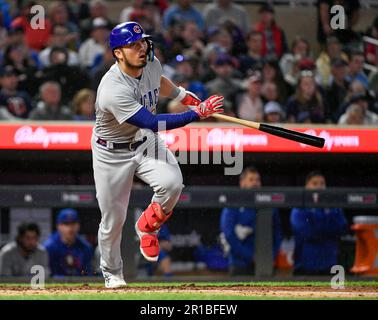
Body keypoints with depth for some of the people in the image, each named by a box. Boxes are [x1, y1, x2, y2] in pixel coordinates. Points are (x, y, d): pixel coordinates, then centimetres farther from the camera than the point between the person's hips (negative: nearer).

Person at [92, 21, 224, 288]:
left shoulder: (151, 63, -9)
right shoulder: (113, 90, -34)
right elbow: (154, 123, -36)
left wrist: (182, 94, 25)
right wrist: (197, 114, -34)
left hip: (146, 143, 5)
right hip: (113, 154, -5)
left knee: (172, 183, -24)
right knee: (113, 219, 3)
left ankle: (147, 226, 7)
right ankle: (112, 274, 29)